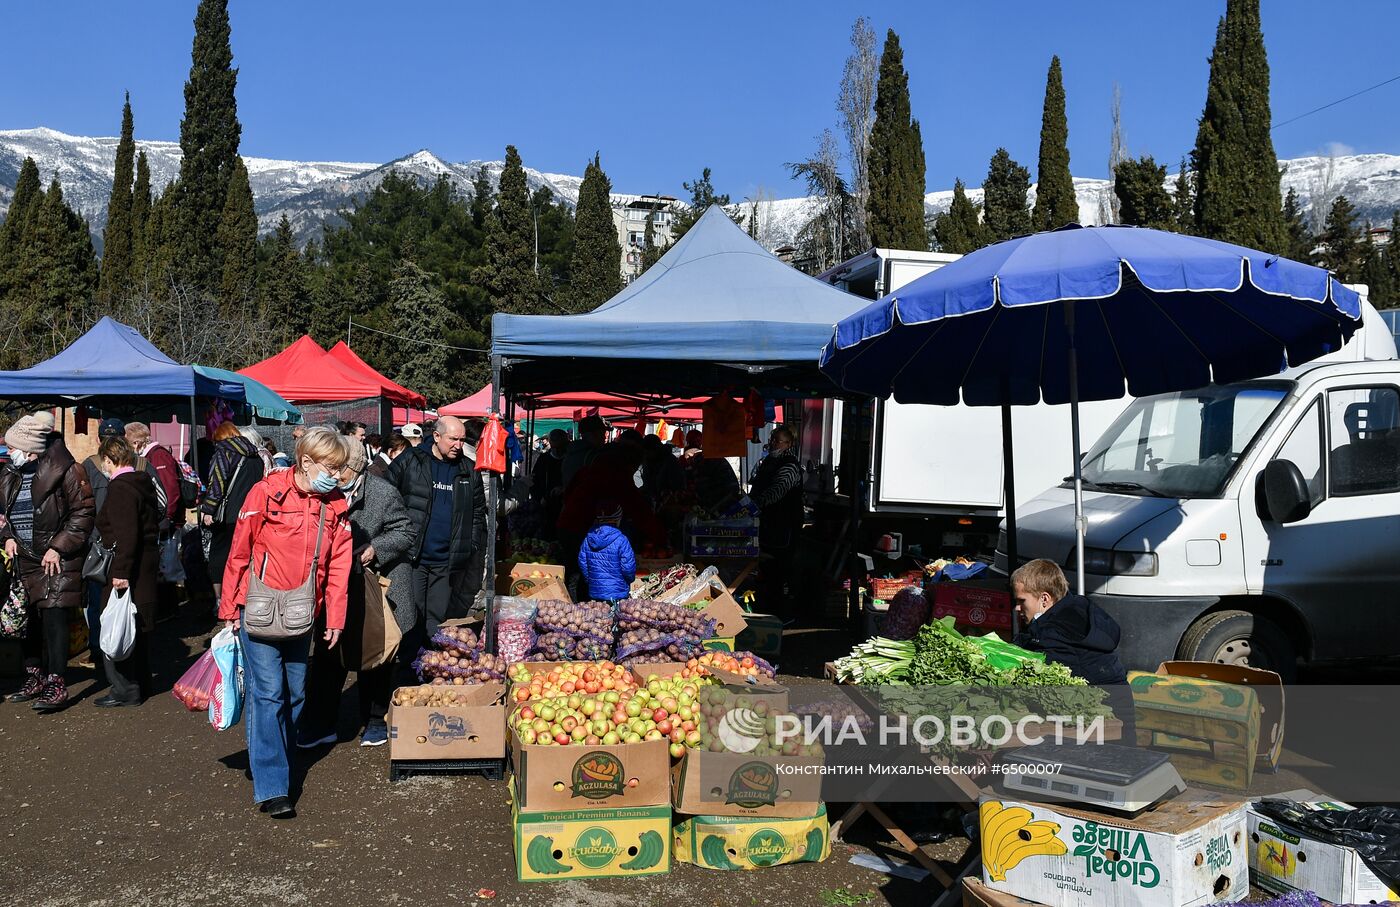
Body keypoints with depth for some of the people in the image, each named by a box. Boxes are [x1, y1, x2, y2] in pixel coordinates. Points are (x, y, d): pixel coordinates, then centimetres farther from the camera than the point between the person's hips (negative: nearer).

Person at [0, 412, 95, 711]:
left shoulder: (65, 470, -13)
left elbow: (83, 513, -12)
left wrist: (58, 547, -15)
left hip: (58, 558, -7)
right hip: (25, 558, 7)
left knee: (53, 617, -10)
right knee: (29, 619, 11)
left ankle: (57, 685, -6)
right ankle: (34, 679, 24)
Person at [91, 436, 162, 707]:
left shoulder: (120, 487, -15)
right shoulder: (143, 482, 13)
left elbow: (126, 534, -24)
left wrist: (121, 571, -25)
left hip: (127, 565, -10)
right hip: (147, 562, 10)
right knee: (138, 628, 17)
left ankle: (125, 690, 2)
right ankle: (141, 683, 26)